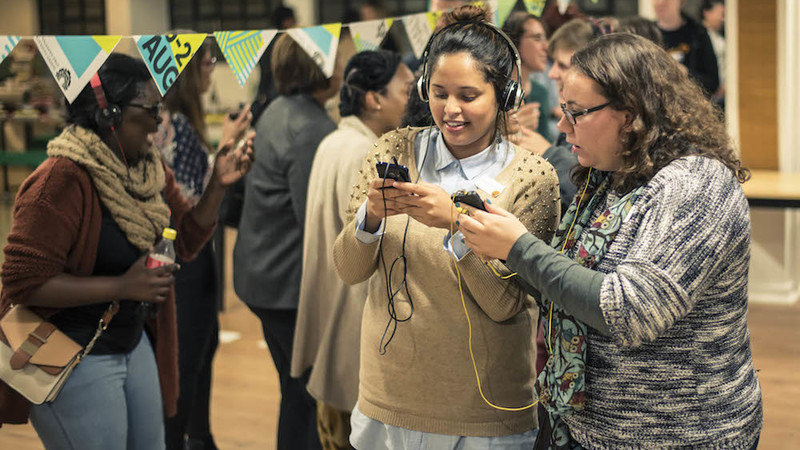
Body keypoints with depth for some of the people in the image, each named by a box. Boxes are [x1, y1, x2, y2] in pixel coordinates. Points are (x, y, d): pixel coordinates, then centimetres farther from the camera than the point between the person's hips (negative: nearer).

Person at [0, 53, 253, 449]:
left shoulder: (149, 168, 5)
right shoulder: (62, 179, -21)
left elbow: (186, 240, 13)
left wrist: (218, 185, -2)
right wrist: (123, 287, -24)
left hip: (135, 345, 8)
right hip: (73, 357, -8)